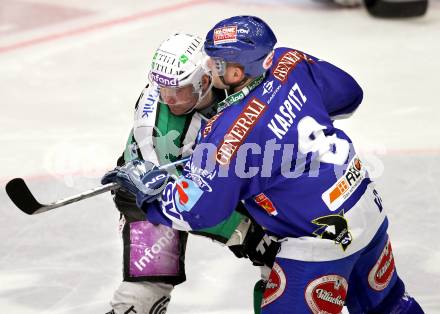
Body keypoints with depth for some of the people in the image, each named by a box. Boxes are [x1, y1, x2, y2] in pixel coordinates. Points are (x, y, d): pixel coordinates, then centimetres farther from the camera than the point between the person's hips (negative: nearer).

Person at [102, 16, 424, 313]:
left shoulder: (230, 131, -24)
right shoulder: (290, 64, -7)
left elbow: (195, 211, -18)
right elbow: (349, 93, 11)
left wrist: (145, 186, -4)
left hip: (324, 240, -8)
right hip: (370, 209, 8)